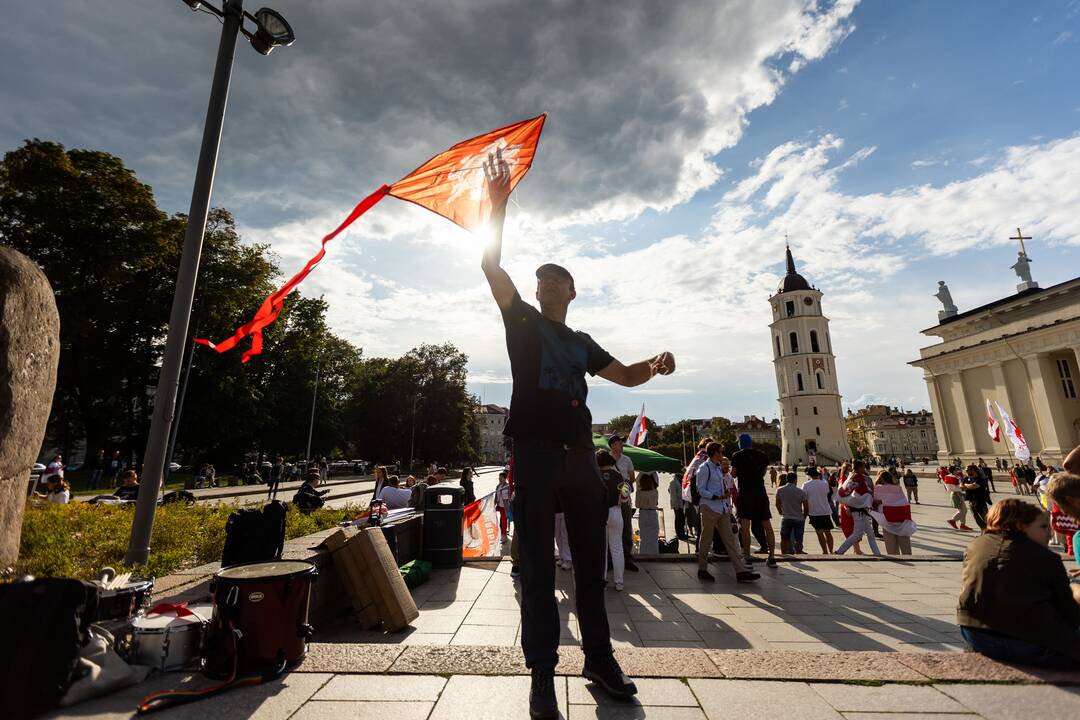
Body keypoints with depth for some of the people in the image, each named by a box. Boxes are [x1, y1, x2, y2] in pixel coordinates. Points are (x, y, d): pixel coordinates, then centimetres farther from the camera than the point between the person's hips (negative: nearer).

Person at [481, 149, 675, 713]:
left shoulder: (582, 343, 20)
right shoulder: (522, 321, 9)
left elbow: (625, 376, 21)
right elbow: (491, 266, -2)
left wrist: (654, 365, -2)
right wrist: (499, 202, -7)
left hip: (580, 454, 5)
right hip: (535, 452, -4)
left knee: (591, 560, 11)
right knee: (537, 565, 1)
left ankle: (599, 658, 26)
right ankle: (543, 672, 13)